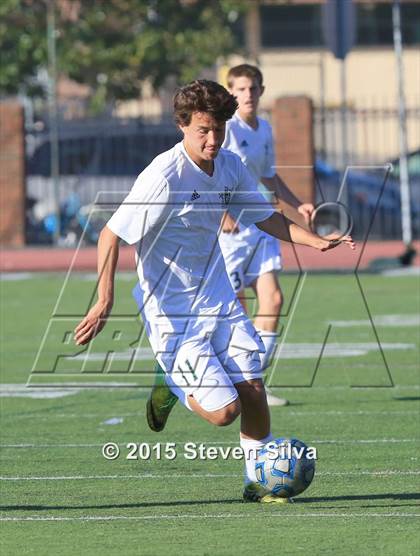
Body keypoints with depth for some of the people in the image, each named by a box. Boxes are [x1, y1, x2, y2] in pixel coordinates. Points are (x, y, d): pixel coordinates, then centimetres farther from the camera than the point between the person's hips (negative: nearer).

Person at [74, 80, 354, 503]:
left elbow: (264, 217, 15)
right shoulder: (165, 176, -21)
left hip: (219, 301, 6)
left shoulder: (230, 166, 0)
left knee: (252, 390, -3)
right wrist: (105, 300, -29)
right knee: (224, 410, -11)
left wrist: (315, 241, 3)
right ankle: (171, 392, 21)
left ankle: (259, 481, 16)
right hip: (172, 313, -6)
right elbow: (111, 235, -19)